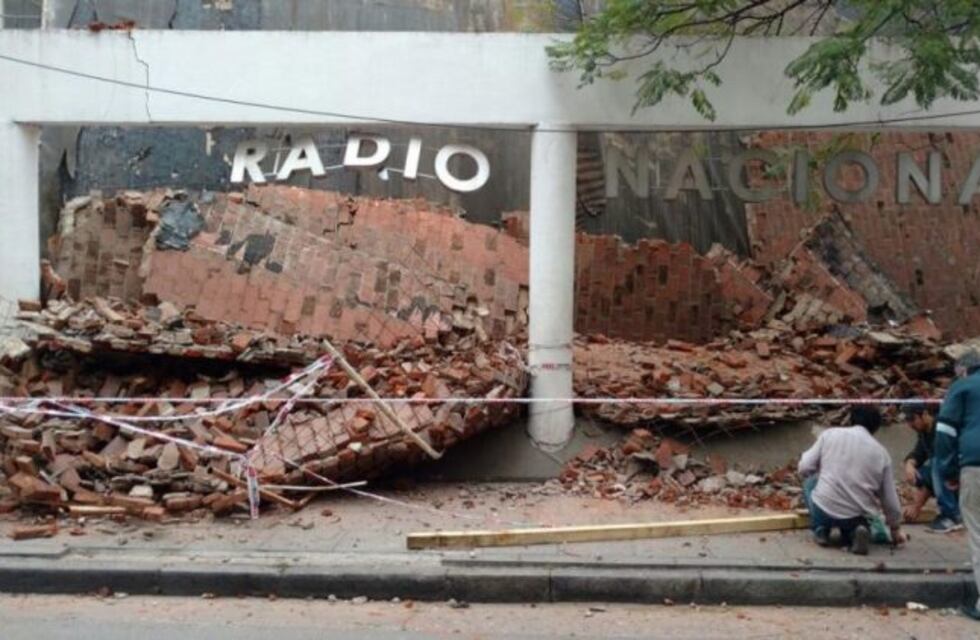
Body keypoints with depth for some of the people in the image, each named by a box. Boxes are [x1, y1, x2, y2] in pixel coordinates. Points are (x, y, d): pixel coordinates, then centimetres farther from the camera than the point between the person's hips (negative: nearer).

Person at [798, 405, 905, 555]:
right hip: (857, 518, 1)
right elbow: (890, 499, 12)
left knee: (810, 482, 31)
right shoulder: (881, 453, 7)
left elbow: (805, 469, 1)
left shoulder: (830, 434, 3)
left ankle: (821, 531, 15)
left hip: (824, 509, -1)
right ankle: (853, 533, 2)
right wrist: (896, 529, 28)